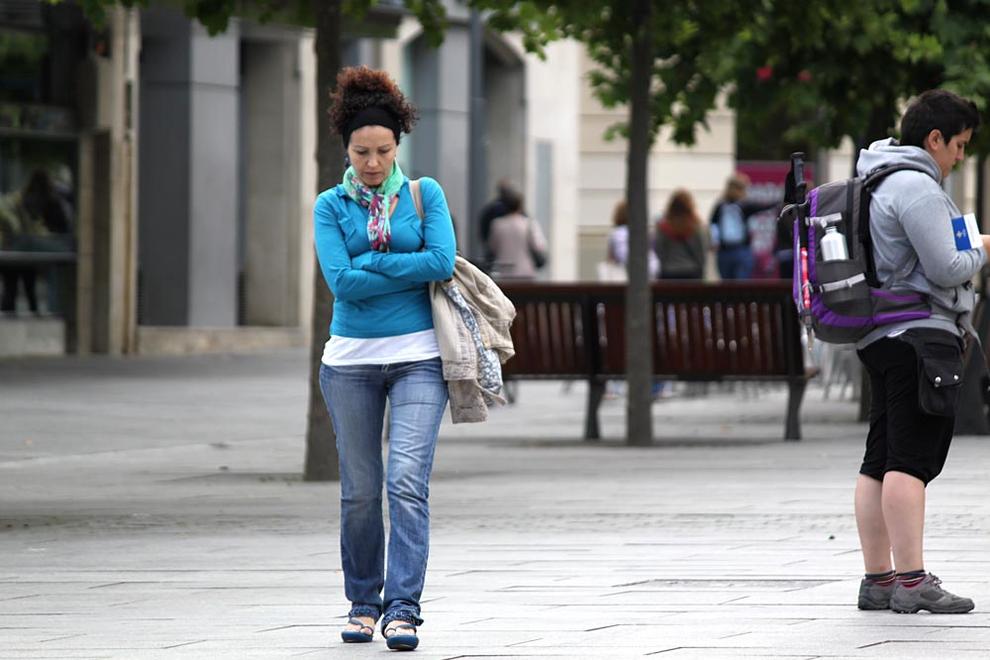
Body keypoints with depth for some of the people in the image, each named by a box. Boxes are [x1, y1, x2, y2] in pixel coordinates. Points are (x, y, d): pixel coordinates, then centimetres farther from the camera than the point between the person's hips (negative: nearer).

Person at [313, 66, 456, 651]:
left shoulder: (425, 194, 5)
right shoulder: (332, 204, 5)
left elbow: (443, 261, -9)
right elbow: (342, 281, -8)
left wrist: (369, 261, -8)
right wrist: (413, 271, -8)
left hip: (417, 358, -1)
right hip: (352, 359, 1)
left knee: (407, 482, -14)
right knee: (360, 491, 6)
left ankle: (403, 608, -15)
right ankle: (363, 604, 19)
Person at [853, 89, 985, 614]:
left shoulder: (880, 181, 20)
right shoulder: (916, 187, -13)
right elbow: (945, 268, -16)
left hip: (882, 336, 11)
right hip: (920, 333, -11)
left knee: (880, 461, 9)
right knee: (912, 458, -13)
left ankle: (878, 578, 11)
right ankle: (911, 581, -17)